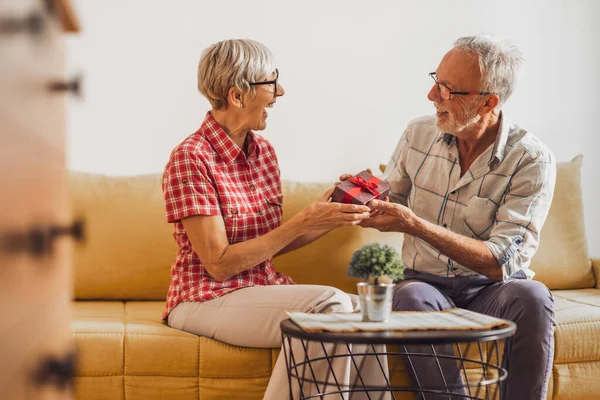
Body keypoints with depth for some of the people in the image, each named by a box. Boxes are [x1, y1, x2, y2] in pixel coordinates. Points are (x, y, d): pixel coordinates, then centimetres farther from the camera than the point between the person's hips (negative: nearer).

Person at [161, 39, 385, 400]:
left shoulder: (264, 151, 9)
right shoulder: (191, 158, -13)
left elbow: (269, 245, 11)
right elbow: (219, 264, -16)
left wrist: (327, 217, -3)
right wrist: (303, 222, -19)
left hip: (265, 288, 6)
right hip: (207, 298, -6)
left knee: (360, 309, -21)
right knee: (328, 303, -28)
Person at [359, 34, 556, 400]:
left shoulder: (532, 160, -11)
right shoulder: (419, 134, 3)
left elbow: (501, 262, -19)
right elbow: (395, 202, 18)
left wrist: (415, 225, -26)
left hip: (491, 288, -2)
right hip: (426, 283, 2)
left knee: (531, 297, -35)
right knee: (412, 297, -33)